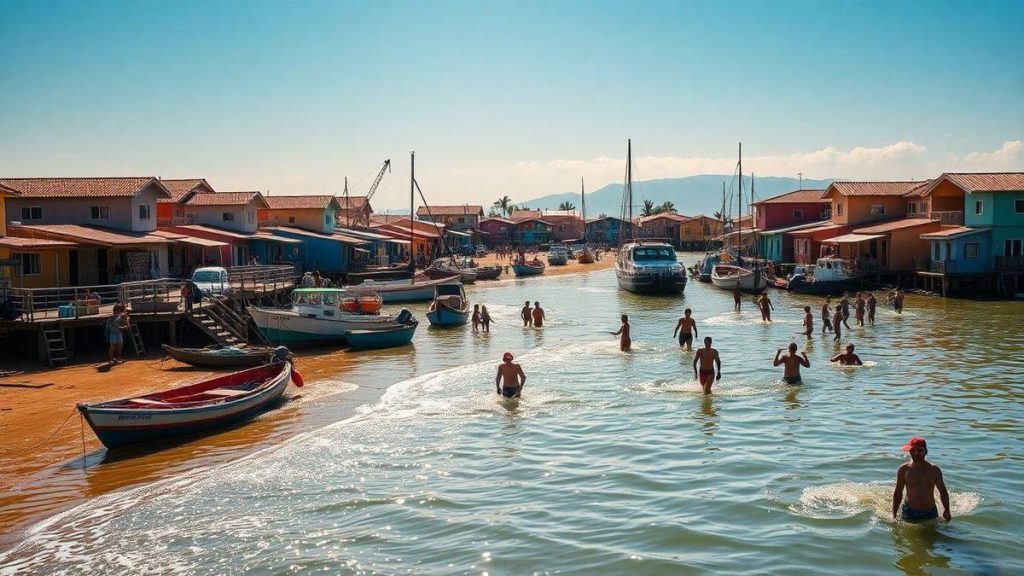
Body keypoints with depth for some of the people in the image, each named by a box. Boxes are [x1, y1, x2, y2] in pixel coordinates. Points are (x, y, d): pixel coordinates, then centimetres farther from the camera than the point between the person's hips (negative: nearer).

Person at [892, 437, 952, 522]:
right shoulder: (904, 469, -4)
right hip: (909, 512, -1)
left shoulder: (934, 470, -1)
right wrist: (894, 515, 0)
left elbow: (943, 491, 10)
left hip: (930, 513, 1)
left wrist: (947, 511, 1)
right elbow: (898, 492, 3)